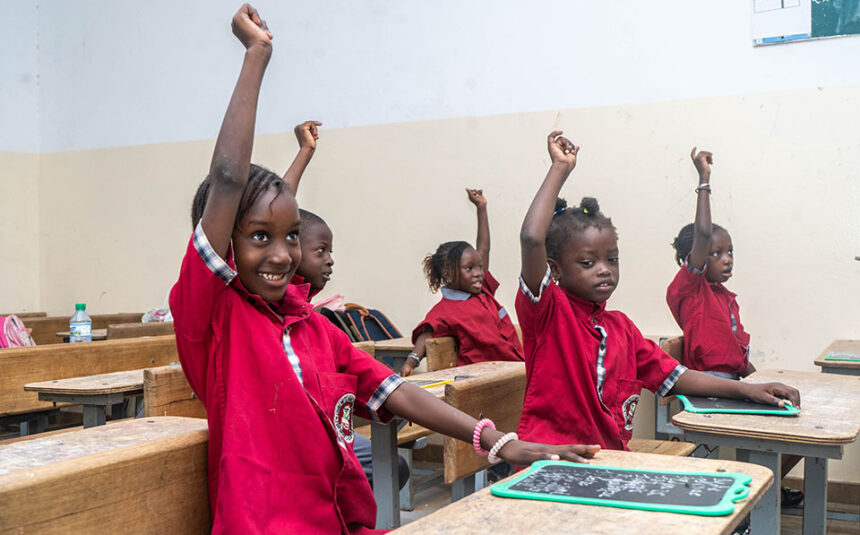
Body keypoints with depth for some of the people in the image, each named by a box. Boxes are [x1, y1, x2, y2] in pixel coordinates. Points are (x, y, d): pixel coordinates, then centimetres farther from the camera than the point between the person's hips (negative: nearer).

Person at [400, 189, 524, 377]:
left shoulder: (483, 291, 17)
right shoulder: (444, 310, -5)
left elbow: (483, 250, 27)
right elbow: (426, 333, -19)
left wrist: (481, 208, 31)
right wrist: (412, 360, -38)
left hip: (517, 366, 8)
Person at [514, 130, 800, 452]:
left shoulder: (620, 326, 16)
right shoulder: (547, 311, -7)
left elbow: (674, 377, 16)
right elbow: (532, 239, -23)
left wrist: (746, 390, 5)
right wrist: (561, 169, -13)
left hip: (610, 461, 7)